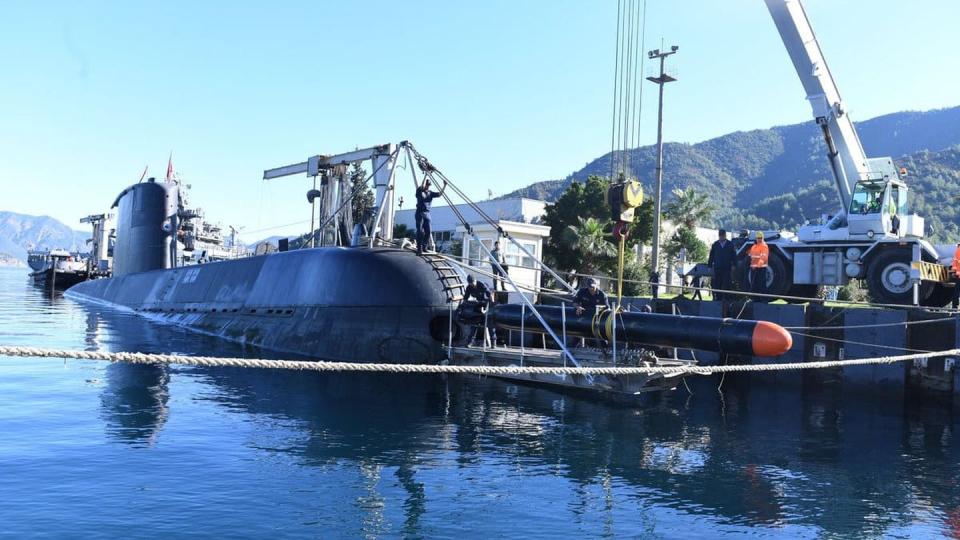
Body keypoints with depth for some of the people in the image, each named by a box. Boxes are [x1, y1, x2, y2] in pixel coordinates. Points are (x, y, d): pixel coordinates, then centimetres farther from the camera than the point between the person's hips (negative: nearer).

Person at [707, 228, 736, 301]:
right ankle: (717, 297, 8)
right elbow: (711, 256, 9)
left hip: (727, 268, -1)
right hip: (717, 268, 2)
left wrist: (733, 265, -3)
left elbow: (734, 256, 5)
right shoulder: (715, 245, 8)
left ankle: (725, 298, -1)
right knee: (717, 284, 2)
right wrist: (710, 265, 4)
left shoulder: (730, 244, 4)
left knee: (726, 285, -4)